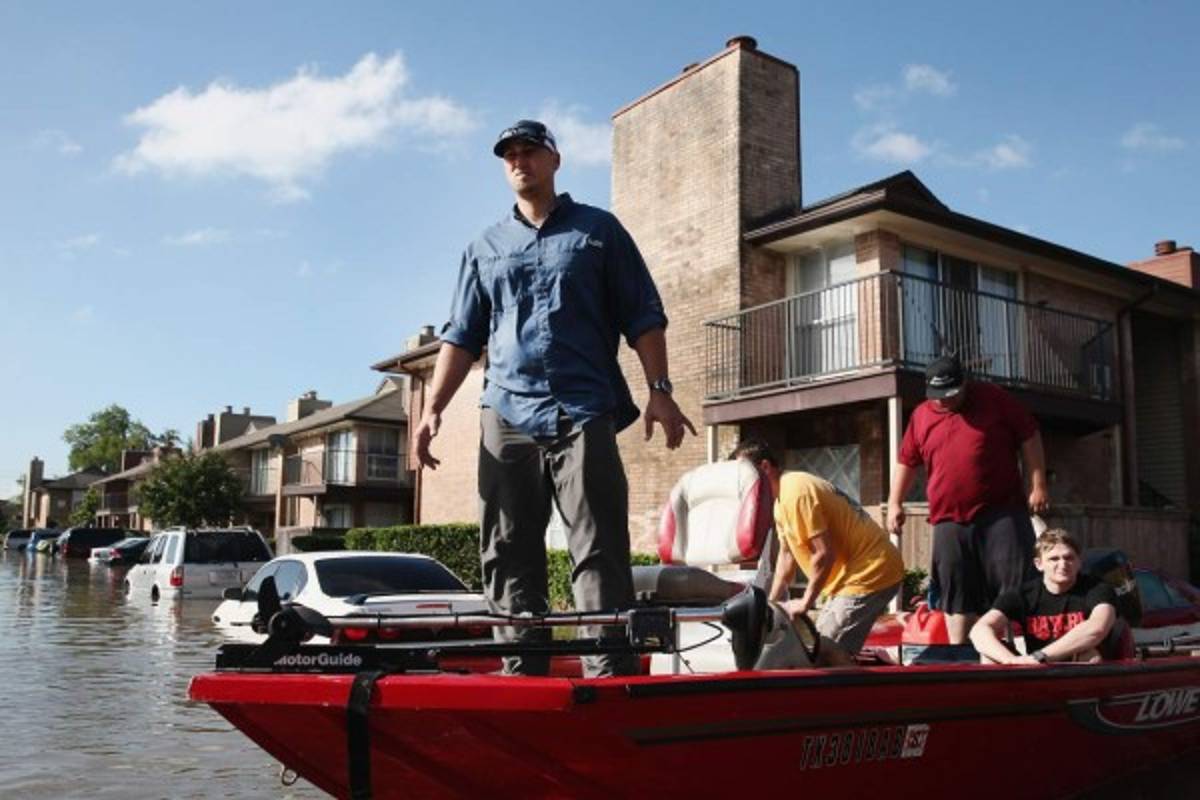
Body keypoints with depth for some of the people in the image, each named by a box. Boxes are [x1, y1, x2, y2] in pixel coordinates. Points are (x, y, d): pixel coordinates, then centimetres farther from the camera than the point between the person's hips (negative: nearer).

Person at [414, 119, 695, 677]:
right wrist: (432, 409, 7)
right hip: (506, 417, 4)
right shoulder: (484, 249, 22)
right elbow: (461, 337, 19)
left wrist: (658, 390, -4)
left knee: (600, 553, -8)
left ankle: (612, 674, -7)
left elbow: (643, 317, 9)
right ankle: (522, 671, 10)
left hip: (584, 416, -3)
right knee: (508, 557, 3)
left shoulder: (599, 231, 14)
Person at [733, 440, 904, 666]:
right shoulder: (781, 500, 12)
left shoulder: (795, 493, -21)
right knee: (821, 642, 13)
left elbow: (824, 554, -23)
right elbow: (786, 554, 17)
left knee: (829, 651, -16)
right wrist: (771, 602, 12)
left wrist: (805, 602, -14)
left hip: (870, 572, -11)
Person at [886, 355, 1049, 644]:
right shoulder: (921, 416, 8)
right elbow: (906, 462, 15)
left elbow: (1030, 438, 3)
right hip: (949, 521, 3)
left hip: (1002, 514, -2)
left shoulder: (995, 400, 1)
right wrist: (894, 503, 8)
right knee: (957, 595, 7)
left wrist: (1038, 484, -3)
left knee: (1015, 586, -3)